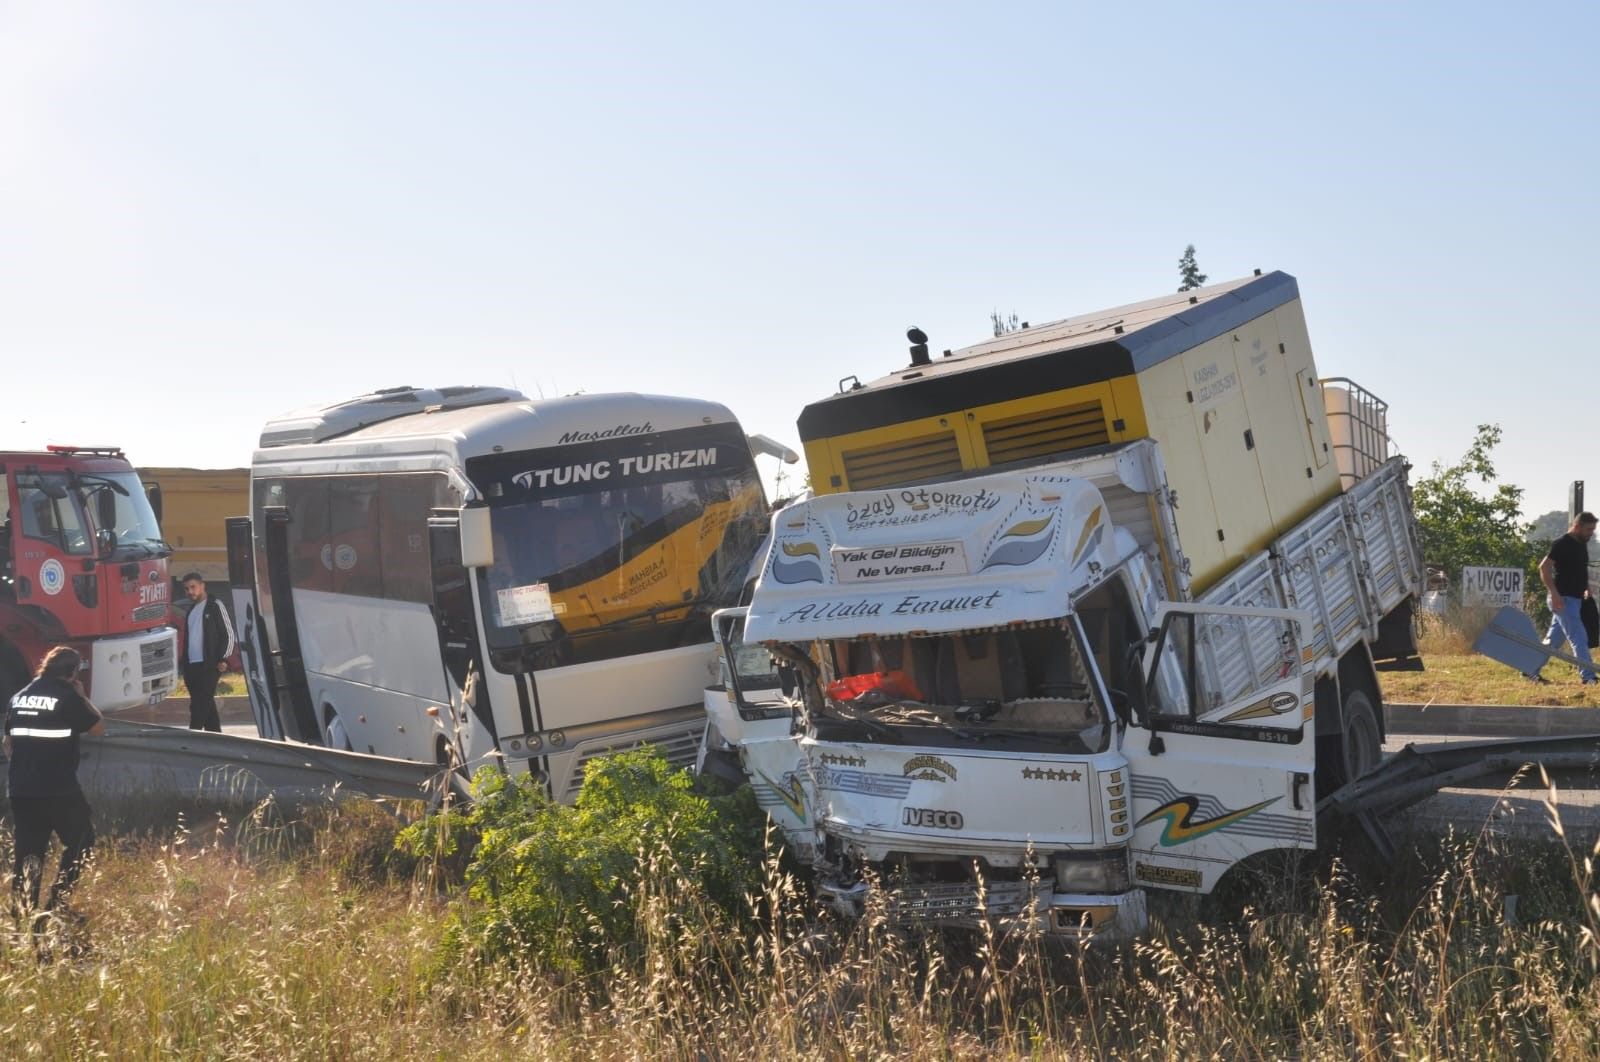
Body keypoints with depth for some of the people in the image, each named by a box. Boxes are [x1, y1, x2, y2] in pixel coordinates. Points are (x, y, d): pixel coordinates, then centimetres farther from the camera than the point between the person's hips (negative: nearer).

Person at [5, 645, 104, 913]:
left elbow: (8, 743, 19)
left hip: (20, 788, 6)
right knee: (81, 841, 9)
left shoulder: (18, 697, 11)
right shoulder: (68, 698, -10)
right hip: (59, 788, -6)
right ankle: (59, 900, 1)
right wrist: (82, 696, 7)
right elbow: (99, 727, 0)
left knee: (28, 848, 13)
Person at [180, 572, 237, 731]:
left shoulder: (215, 606, -3)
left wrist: (223, 659, -12)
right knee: (206, 705, 10)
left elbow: (229, 634, -5)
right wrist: (184, 664, 14)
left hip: (209, 665, -7)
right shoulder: (191, 609, 18)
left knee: (199, 706, -11)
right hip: (191, 666, 7)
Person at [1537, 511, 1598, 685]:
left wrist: (1586, 588, 13)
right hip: (1563, 599, -9)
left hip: (1575, 598, 9)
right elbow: (1544, 567, -20)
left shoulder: (1582, 544, 14)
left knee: (1554, 639, 13)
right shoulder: (1561, 544, -14)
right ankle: (1588, 676, -10)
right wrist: (1554, 593, -25)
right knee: (1579, 638, -11)